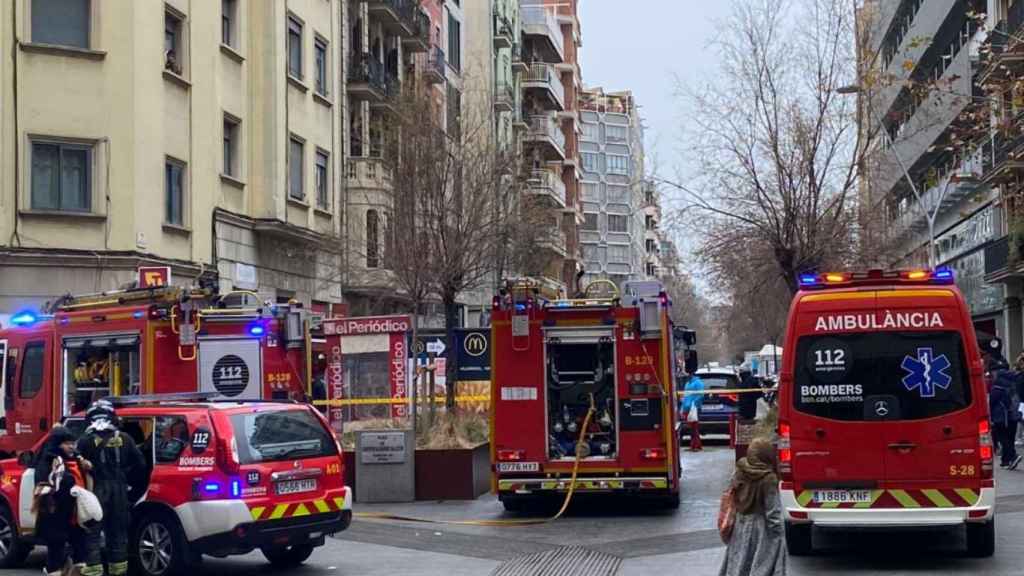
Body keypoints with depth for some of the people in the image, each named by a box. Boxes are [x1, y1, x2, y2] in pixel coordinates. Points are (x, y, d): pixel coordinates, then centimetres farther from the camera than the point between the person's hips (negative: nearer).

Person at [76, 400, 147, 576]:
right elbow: (140, 465, 5)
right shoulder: (124, 439, 4)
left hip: (97, 491, -4)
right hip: (120, 492, 4)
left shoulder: (86, 441, -6)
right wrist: (135, 489, 15)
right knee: (118, 532, 13)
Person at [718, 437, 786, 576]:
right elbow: (773, 512, -16)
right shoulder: (768, 479, -19)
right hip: (761, 531, -6)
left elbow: (733, 499, 6)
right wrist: (779, 537, -8)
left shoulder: (740, 473, -1)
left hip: (740, 527, 6)